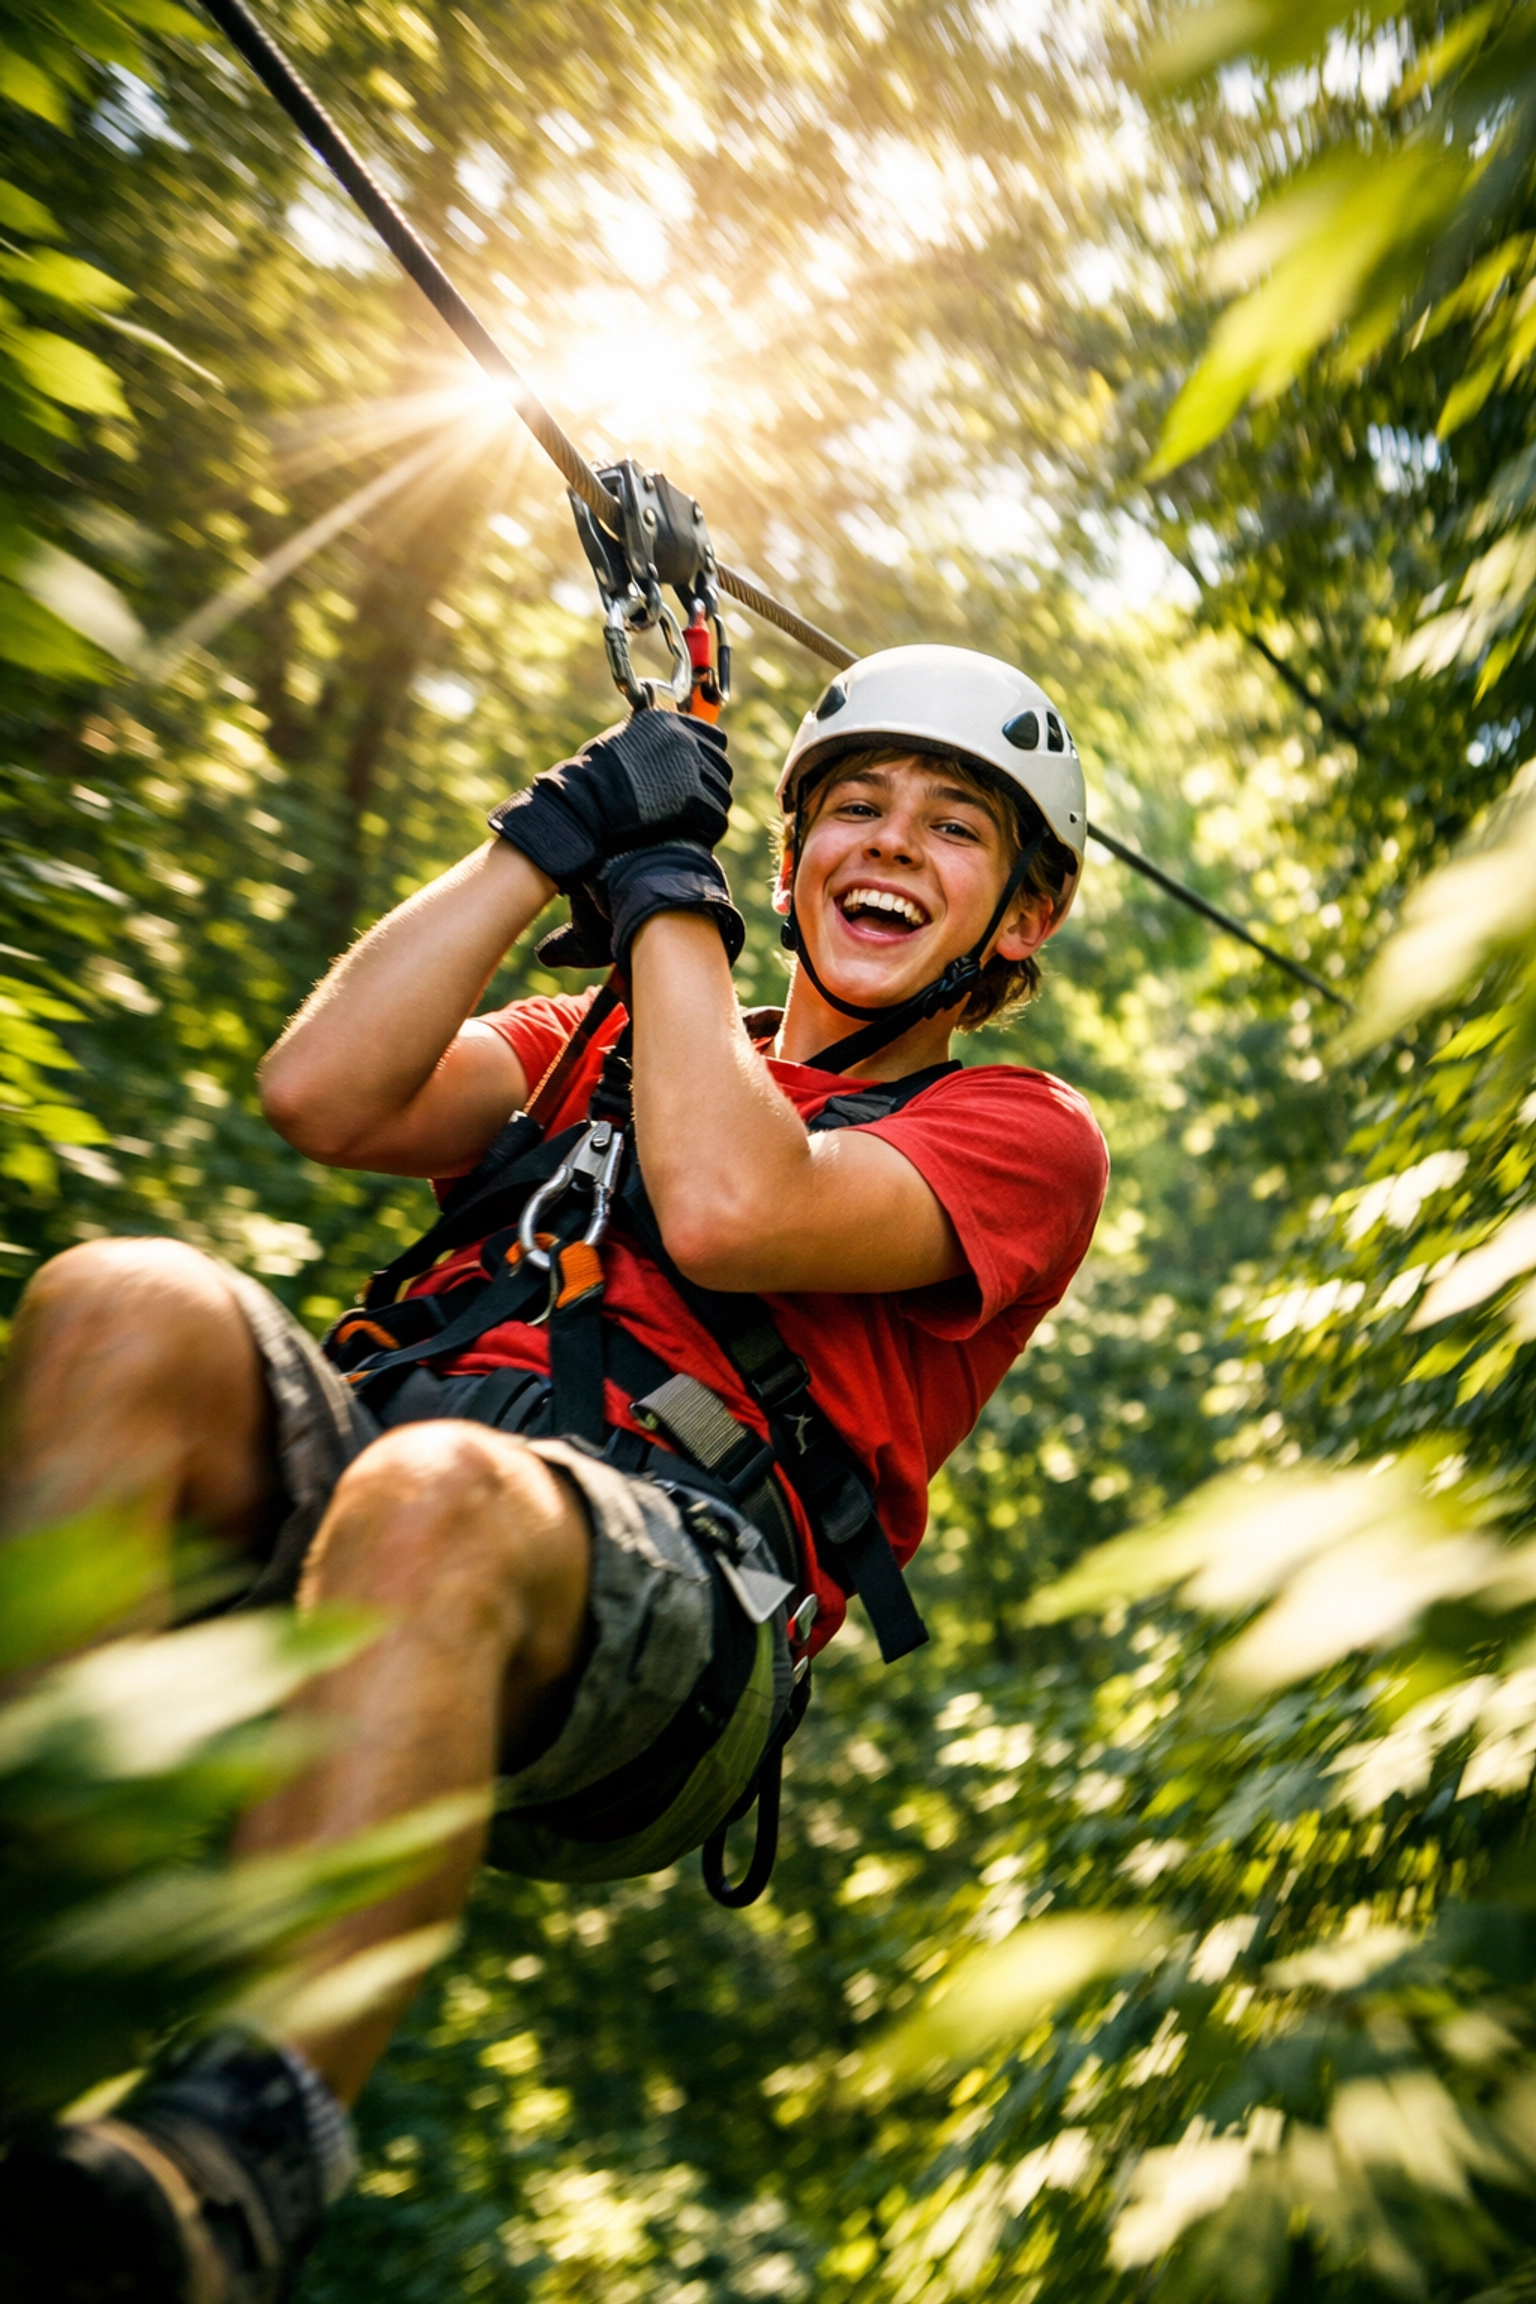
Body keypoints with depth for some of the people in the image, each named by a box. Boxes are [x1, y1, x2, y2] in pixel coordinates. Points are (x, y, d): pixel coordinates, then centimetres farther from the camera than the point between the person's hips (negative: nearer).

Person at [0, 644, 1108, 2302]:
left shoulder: (1025, 1138, 17)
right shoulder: (608, 1042, 31)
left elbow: (730, 1209, -5)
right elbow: (322, 1096, 12)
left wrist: (667, 891, 9)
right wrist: (551, 839, 12)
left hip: (666, 1579, -4)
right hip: (353, 1465, 5)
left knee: (435, 1497, -38)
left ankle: (227, 2164, -48)